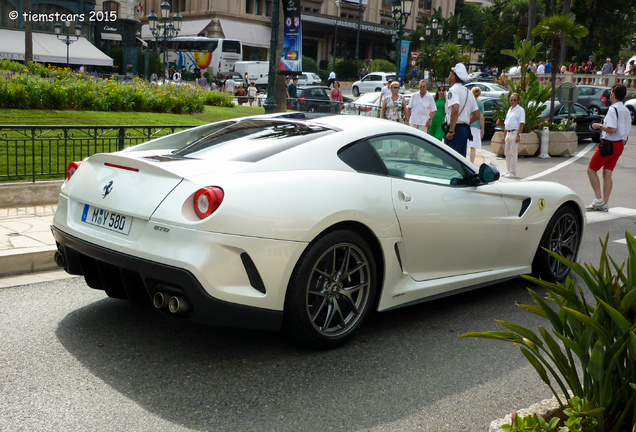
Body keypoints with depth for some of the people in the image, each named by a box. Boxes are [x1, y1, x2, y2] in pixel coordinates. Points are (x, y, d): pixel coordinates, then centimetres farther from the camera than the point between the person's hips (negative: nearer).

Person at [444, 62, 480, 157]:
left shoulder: (453, 90, -10)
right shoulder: (468, 92, 18)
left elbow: (455, 109, -27)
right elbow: (477, 115, 18)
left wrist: (451, 130, -24)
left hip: (456, 128, -9)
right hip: (465, 129, 9)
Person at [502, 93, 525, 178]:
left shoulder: (520, 110, -5)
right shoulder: (509, 110, 18)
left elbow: (522, 123, -12)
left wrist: (519, 135, -19)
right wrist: (504, 136, 18)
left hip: (515, 133, -8)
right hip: (508, 133, 8)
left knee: (513, 153, -8)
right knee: (507, 153, 11)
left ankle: (513, 172, -5)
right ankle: (508, 171, 18)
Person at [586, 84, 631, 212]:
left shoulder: (613, 109, -16)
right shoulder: (626, 110, 11)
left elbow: (612, 129, -26)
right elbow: (627, 129, 16)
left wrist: (600, 126, -10)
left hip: (609, 144, -9)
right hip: (620, 144, 9)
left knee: (591, 170, 2)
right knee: (607, 173, 9)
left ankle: (598, 199, -4)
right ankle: (604, 204, 8)